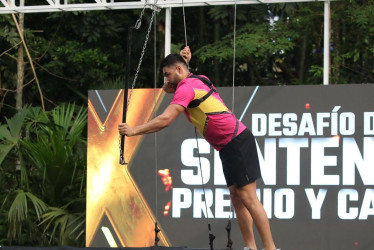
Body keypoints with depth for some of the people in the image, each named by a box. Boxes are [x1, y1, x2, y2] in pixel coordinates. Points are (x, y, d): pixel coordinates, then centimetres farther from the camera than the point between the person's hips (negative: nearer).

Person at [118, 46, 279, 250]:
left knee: (247, 198, -10)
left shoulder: (187, 87, -12)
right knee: (236, 197, 8)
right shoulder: (197, 80, 17)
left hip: (236, 143, -10)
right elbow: (167, 88, 35)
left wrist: (134, 130, -17)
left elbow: (165, 120, -22)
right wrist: (183, 60, 20)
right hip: (232, 144, 10)